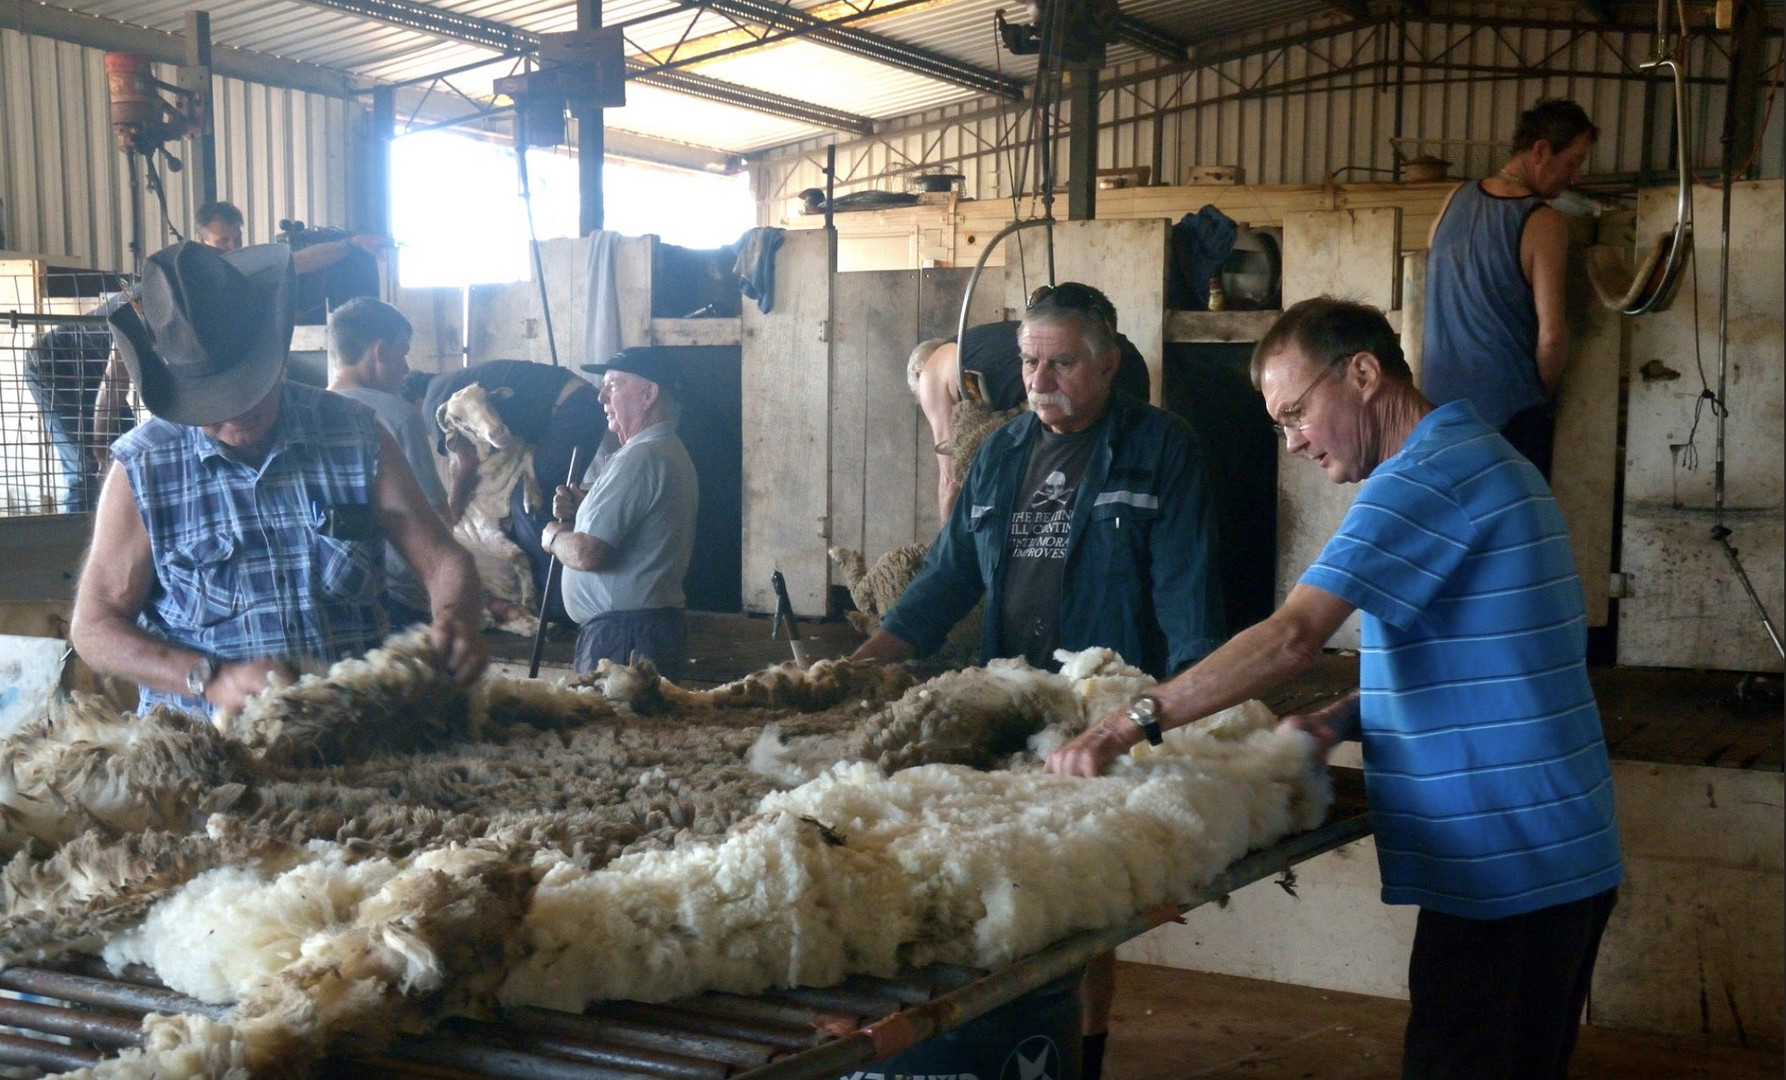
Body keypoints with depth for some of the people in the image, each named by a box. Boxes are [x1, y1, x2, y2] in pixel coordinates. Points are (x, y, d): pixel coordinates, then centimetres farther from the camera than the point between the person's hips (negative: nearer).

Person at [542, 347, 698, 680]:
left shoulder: (639, 458, -17)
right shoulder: (671, 452, 17)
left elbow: (587, 554, -23)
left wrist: (554, 536, -2)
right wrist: (582, 509, 9)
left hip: (622, 634, -11)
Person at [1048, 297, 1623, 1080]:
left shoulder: (1428, 475, -17)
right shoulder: (1475, 458, 17)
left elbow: (1291, 638, -26)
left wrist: (1130, 725, -24)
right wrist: (1340, 720, 7)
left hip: (1503, 863, -10)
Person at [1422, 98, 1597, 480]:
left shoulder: (1455, 200, 4)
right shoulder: (1543, 224, -14)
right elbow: (1551, 334, -17)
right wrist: (1543, 395, 0)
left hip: (1440, 402, 6)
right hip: (1511, 412, -6)